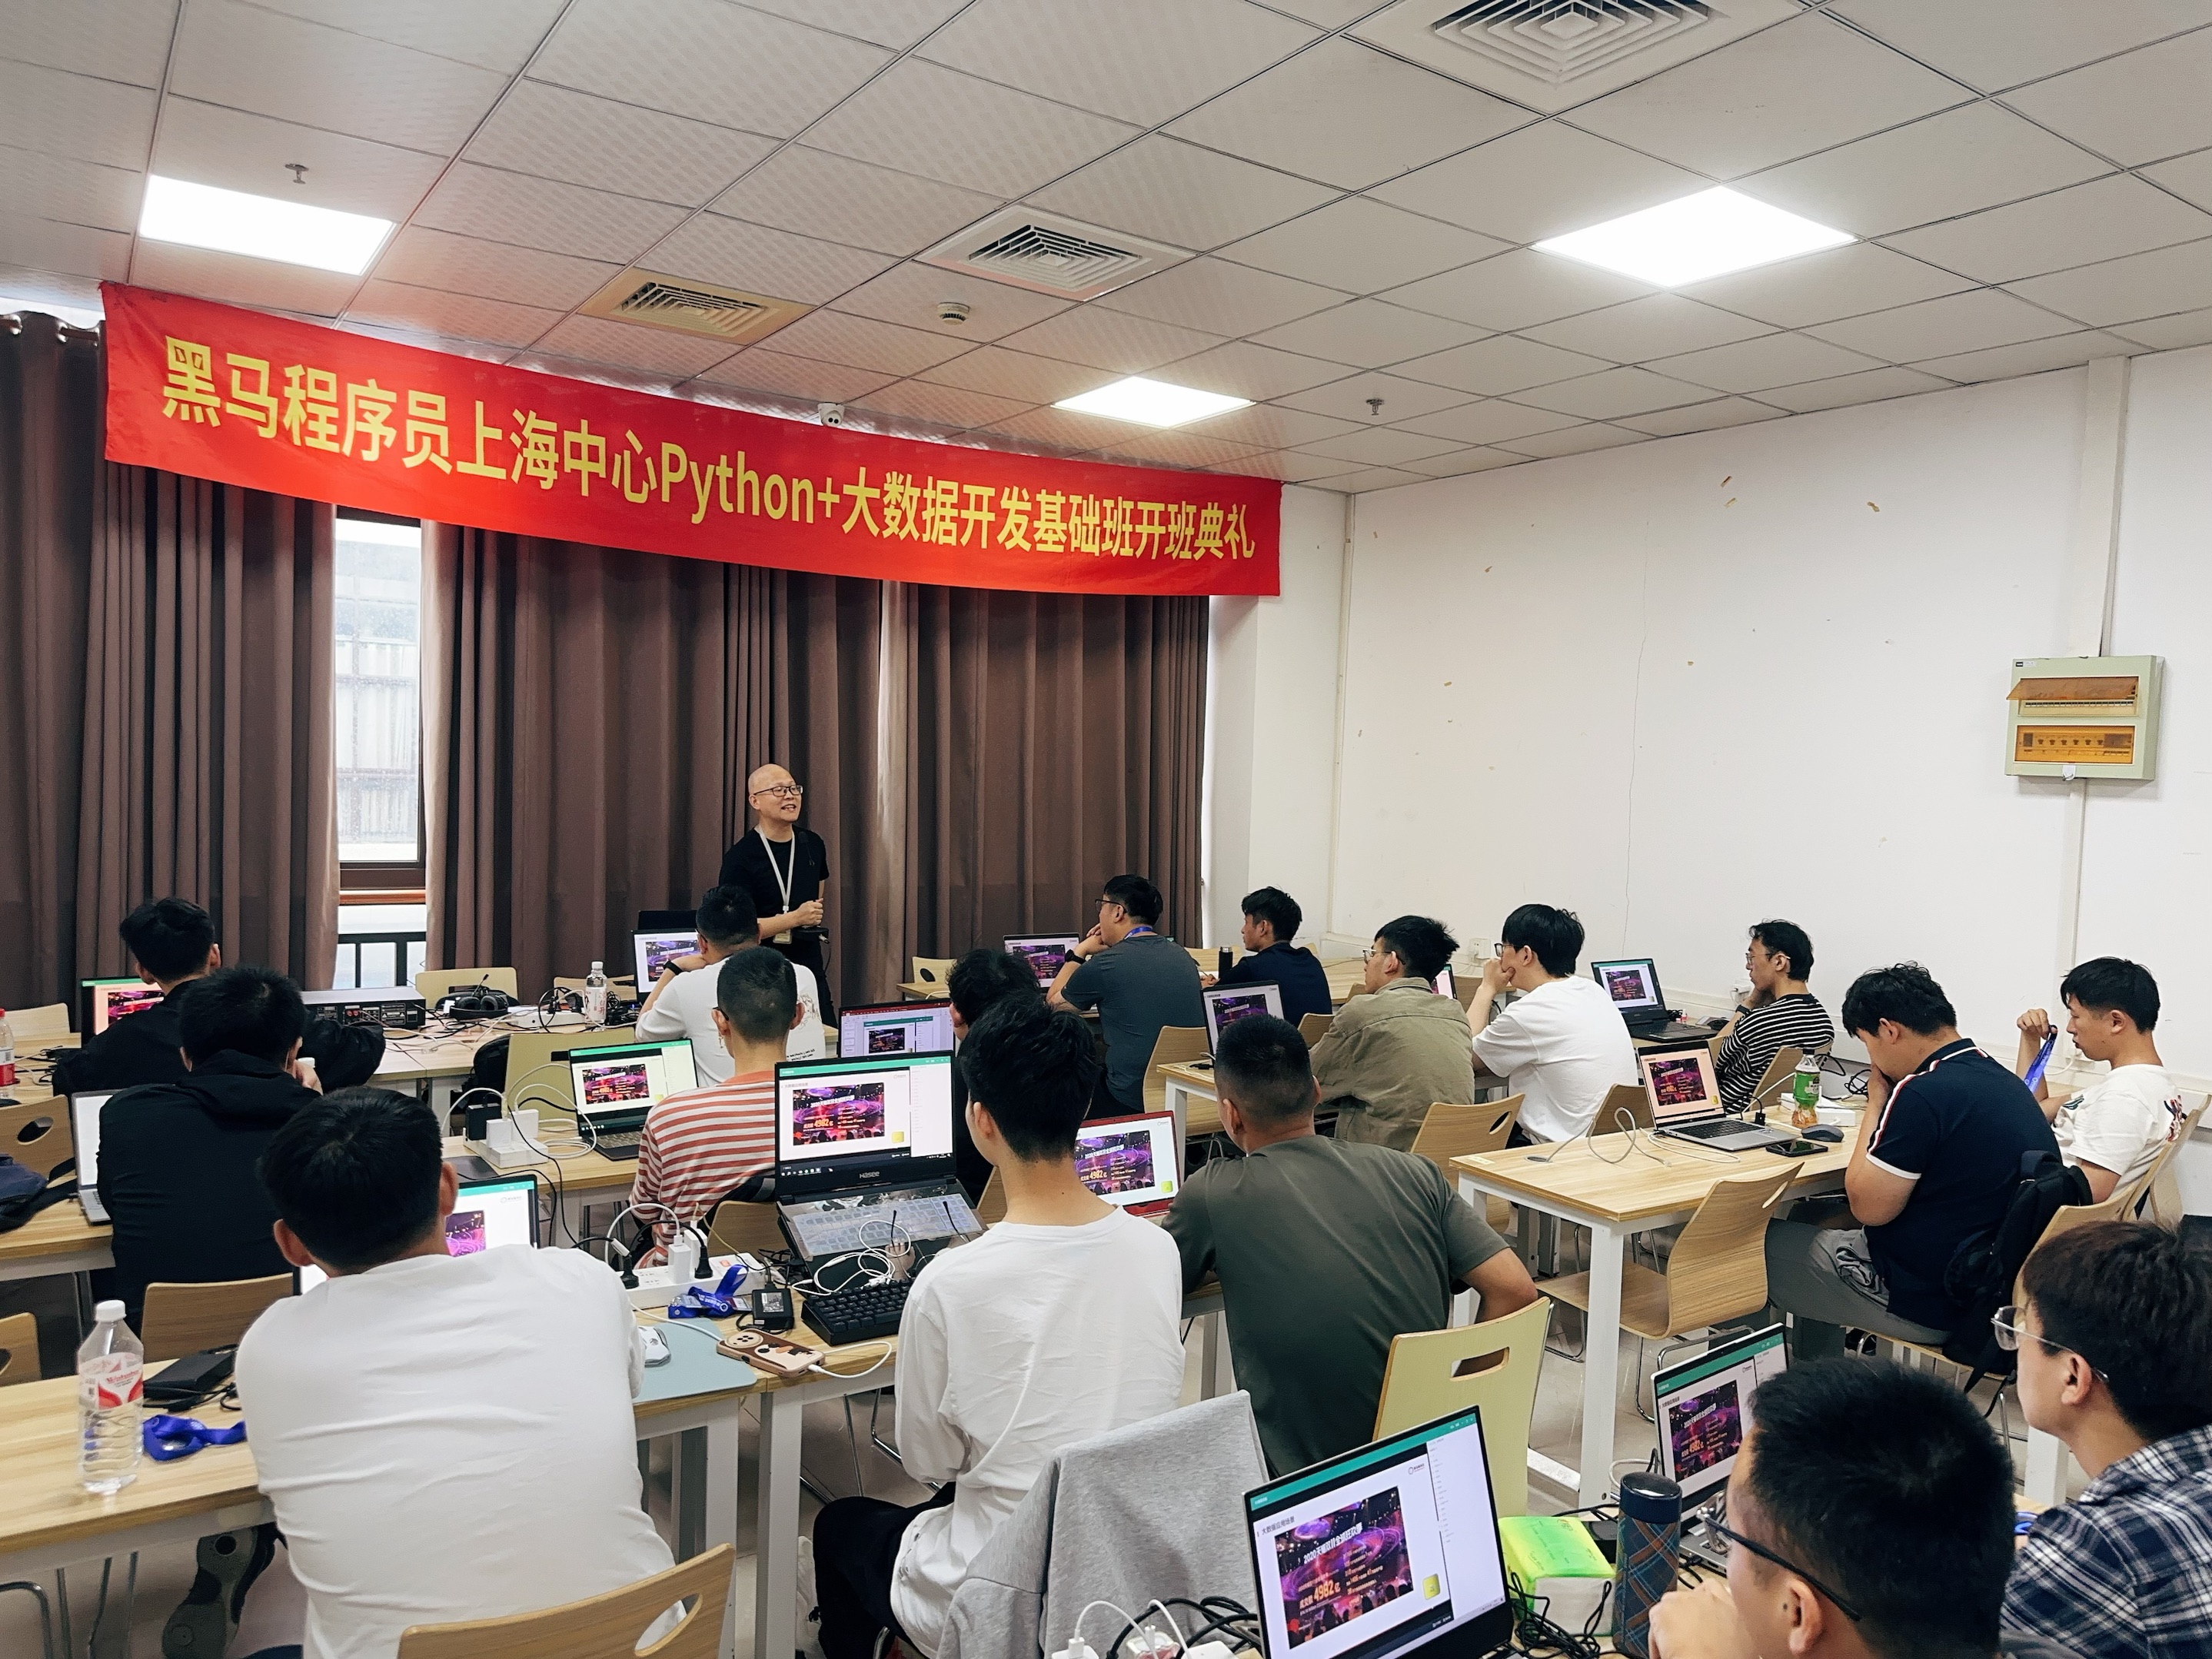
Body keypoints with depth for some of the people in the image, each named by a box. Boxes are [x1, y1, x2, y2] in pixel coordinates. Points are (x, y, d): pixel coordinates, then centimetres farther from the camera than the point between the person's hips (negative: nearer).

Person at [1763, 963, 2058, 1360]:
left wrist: (1876, 1103, -10)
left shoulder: (1923, 1094, -26)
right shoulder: (2006, 1082, 4)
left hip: (1930, 1303, -9)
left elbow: (1867, 1206, -18)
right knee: (1816, 1218, 26)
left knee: (1769, 1241, 6)